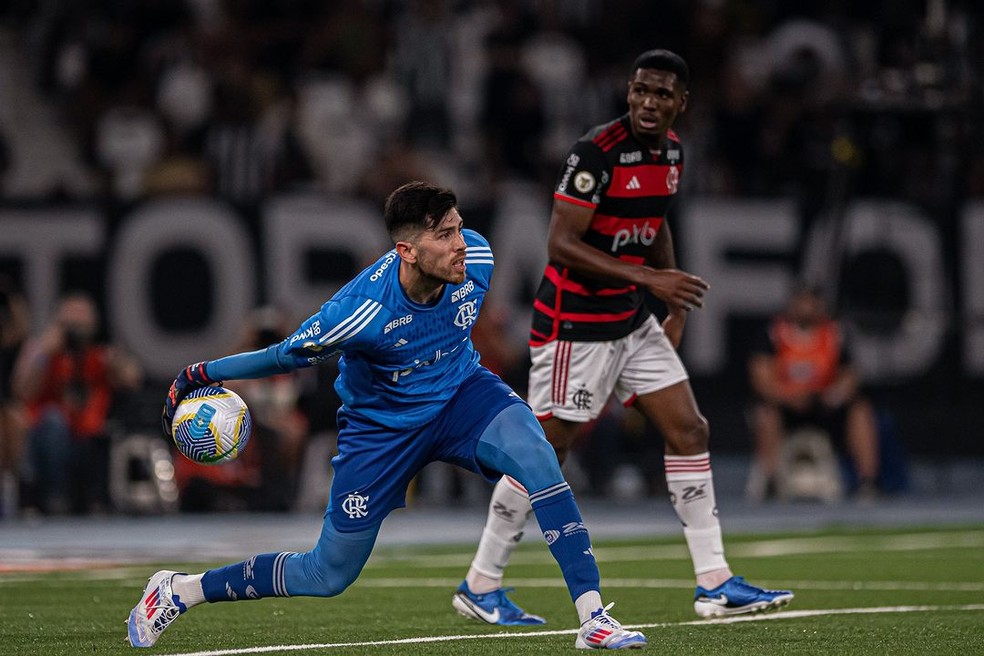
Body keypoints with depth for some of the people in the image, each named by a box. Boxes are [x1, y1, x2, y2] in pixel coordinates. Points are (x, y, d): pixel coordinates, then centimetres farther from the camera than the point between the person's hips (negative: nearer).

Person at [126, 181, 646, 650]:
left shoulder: (476, 259, -21)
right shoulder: (363, 311, -35)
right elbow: (286, 356, -17)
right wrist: (200, 377, -8)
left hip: (461, 391, 4)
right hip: (381, 424, -4)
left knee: (535, 455, -30)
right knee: (328, 576, 4)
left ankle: (593, 617, -26)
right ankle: (178, 591, 26)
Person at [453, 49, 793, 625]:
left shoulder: (672, 150, 6)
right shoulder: (597, 152, -20)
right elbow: (562, 244, -23)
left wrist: (675, 299, 13)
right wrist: (648, 277, -27)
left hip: (631, 321, 8)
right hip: (575, 325, -8)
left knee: (690, 432, 3)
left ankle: (715, 583, 7)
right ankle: (480, 587, 9)